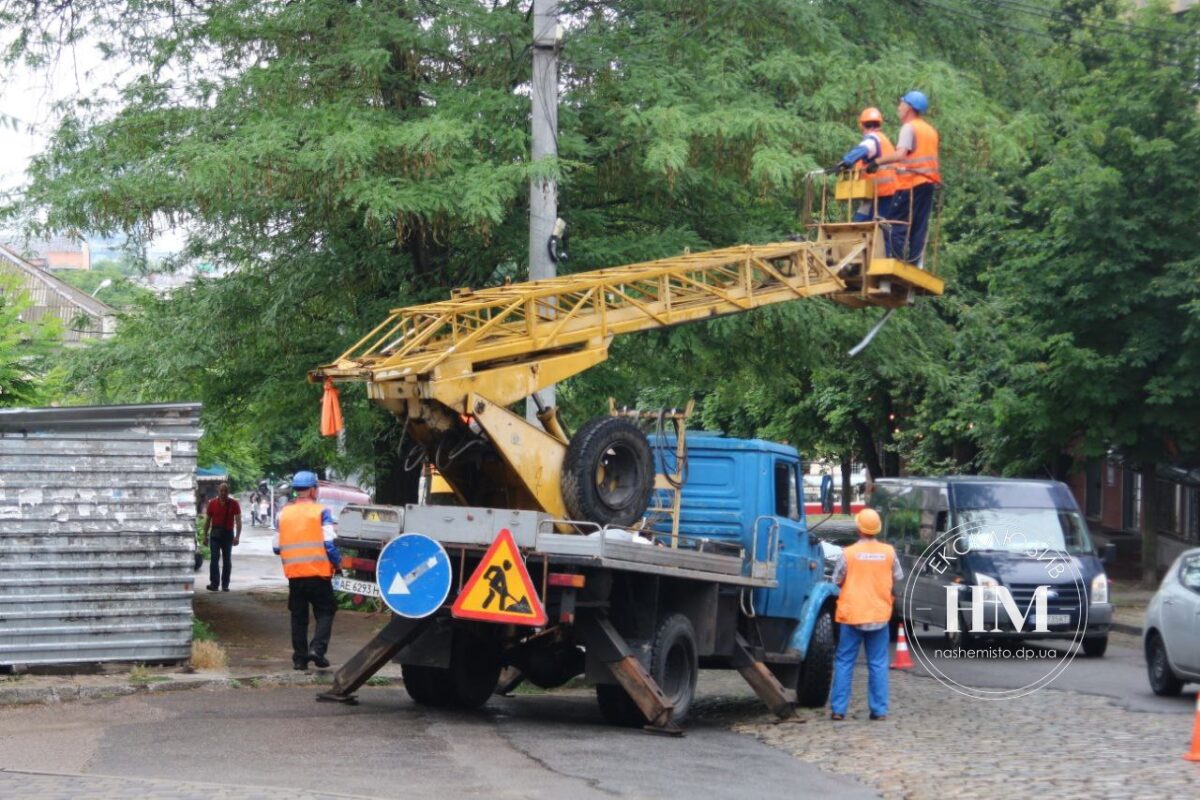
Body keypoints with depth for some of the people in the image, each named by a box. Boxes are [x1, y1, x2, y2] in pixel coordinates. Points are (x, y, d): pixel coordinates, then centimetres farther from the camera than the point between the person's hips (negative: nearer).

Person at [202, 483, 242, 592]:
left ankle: (225, 585, 12)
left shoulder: (234, 504, -2)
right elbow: (207, 520, 7)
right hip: (215, 534, 0)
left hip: (228, 534, 0)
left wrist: (237, 536, -14)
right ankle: (214, 583, -10)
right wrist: (205, 536, 4)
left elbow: (238, 521, -5)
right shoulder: (212, 503, 1)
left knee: (227, 560, 6)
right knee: (214, 559, -8)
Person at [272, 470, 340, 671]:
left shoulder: (283, 514, 6)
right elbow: (329, 544, -12)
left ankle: (300, 658, 10)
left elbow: (277, 547, 7)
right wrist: (337, 562, 4)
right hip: (319, 572, -4)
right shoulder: (321, 512, -6)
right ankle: (317, 648, -12)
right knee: (324, 612, 7)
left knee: (298, 616, 13)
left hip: (294, 574, 4)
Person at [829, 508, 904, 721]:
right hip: (879, 615, 2)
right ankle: (879, 710, 7)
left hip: (851, 614, -2)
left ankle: (838, 709, 4)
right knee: (878, 664, 8)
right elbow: (898, 578, 7)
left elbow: (837, 581, -2)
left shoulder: (848, 553, -10)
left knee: (844, 662, 6)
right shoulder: (889, 552, -3)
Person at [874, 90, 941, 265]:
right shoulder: (930, 130, 18)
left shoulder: (909, 127, -8)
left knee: (896, 221, -5)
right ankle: (916, 261, 2)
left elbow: (900, 154, -22)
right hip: (929, 182, 8)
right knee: (919, 226, 6)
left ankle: (900, 258, -12)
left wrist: (877, 161, -20)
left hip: (911, 182, -8)